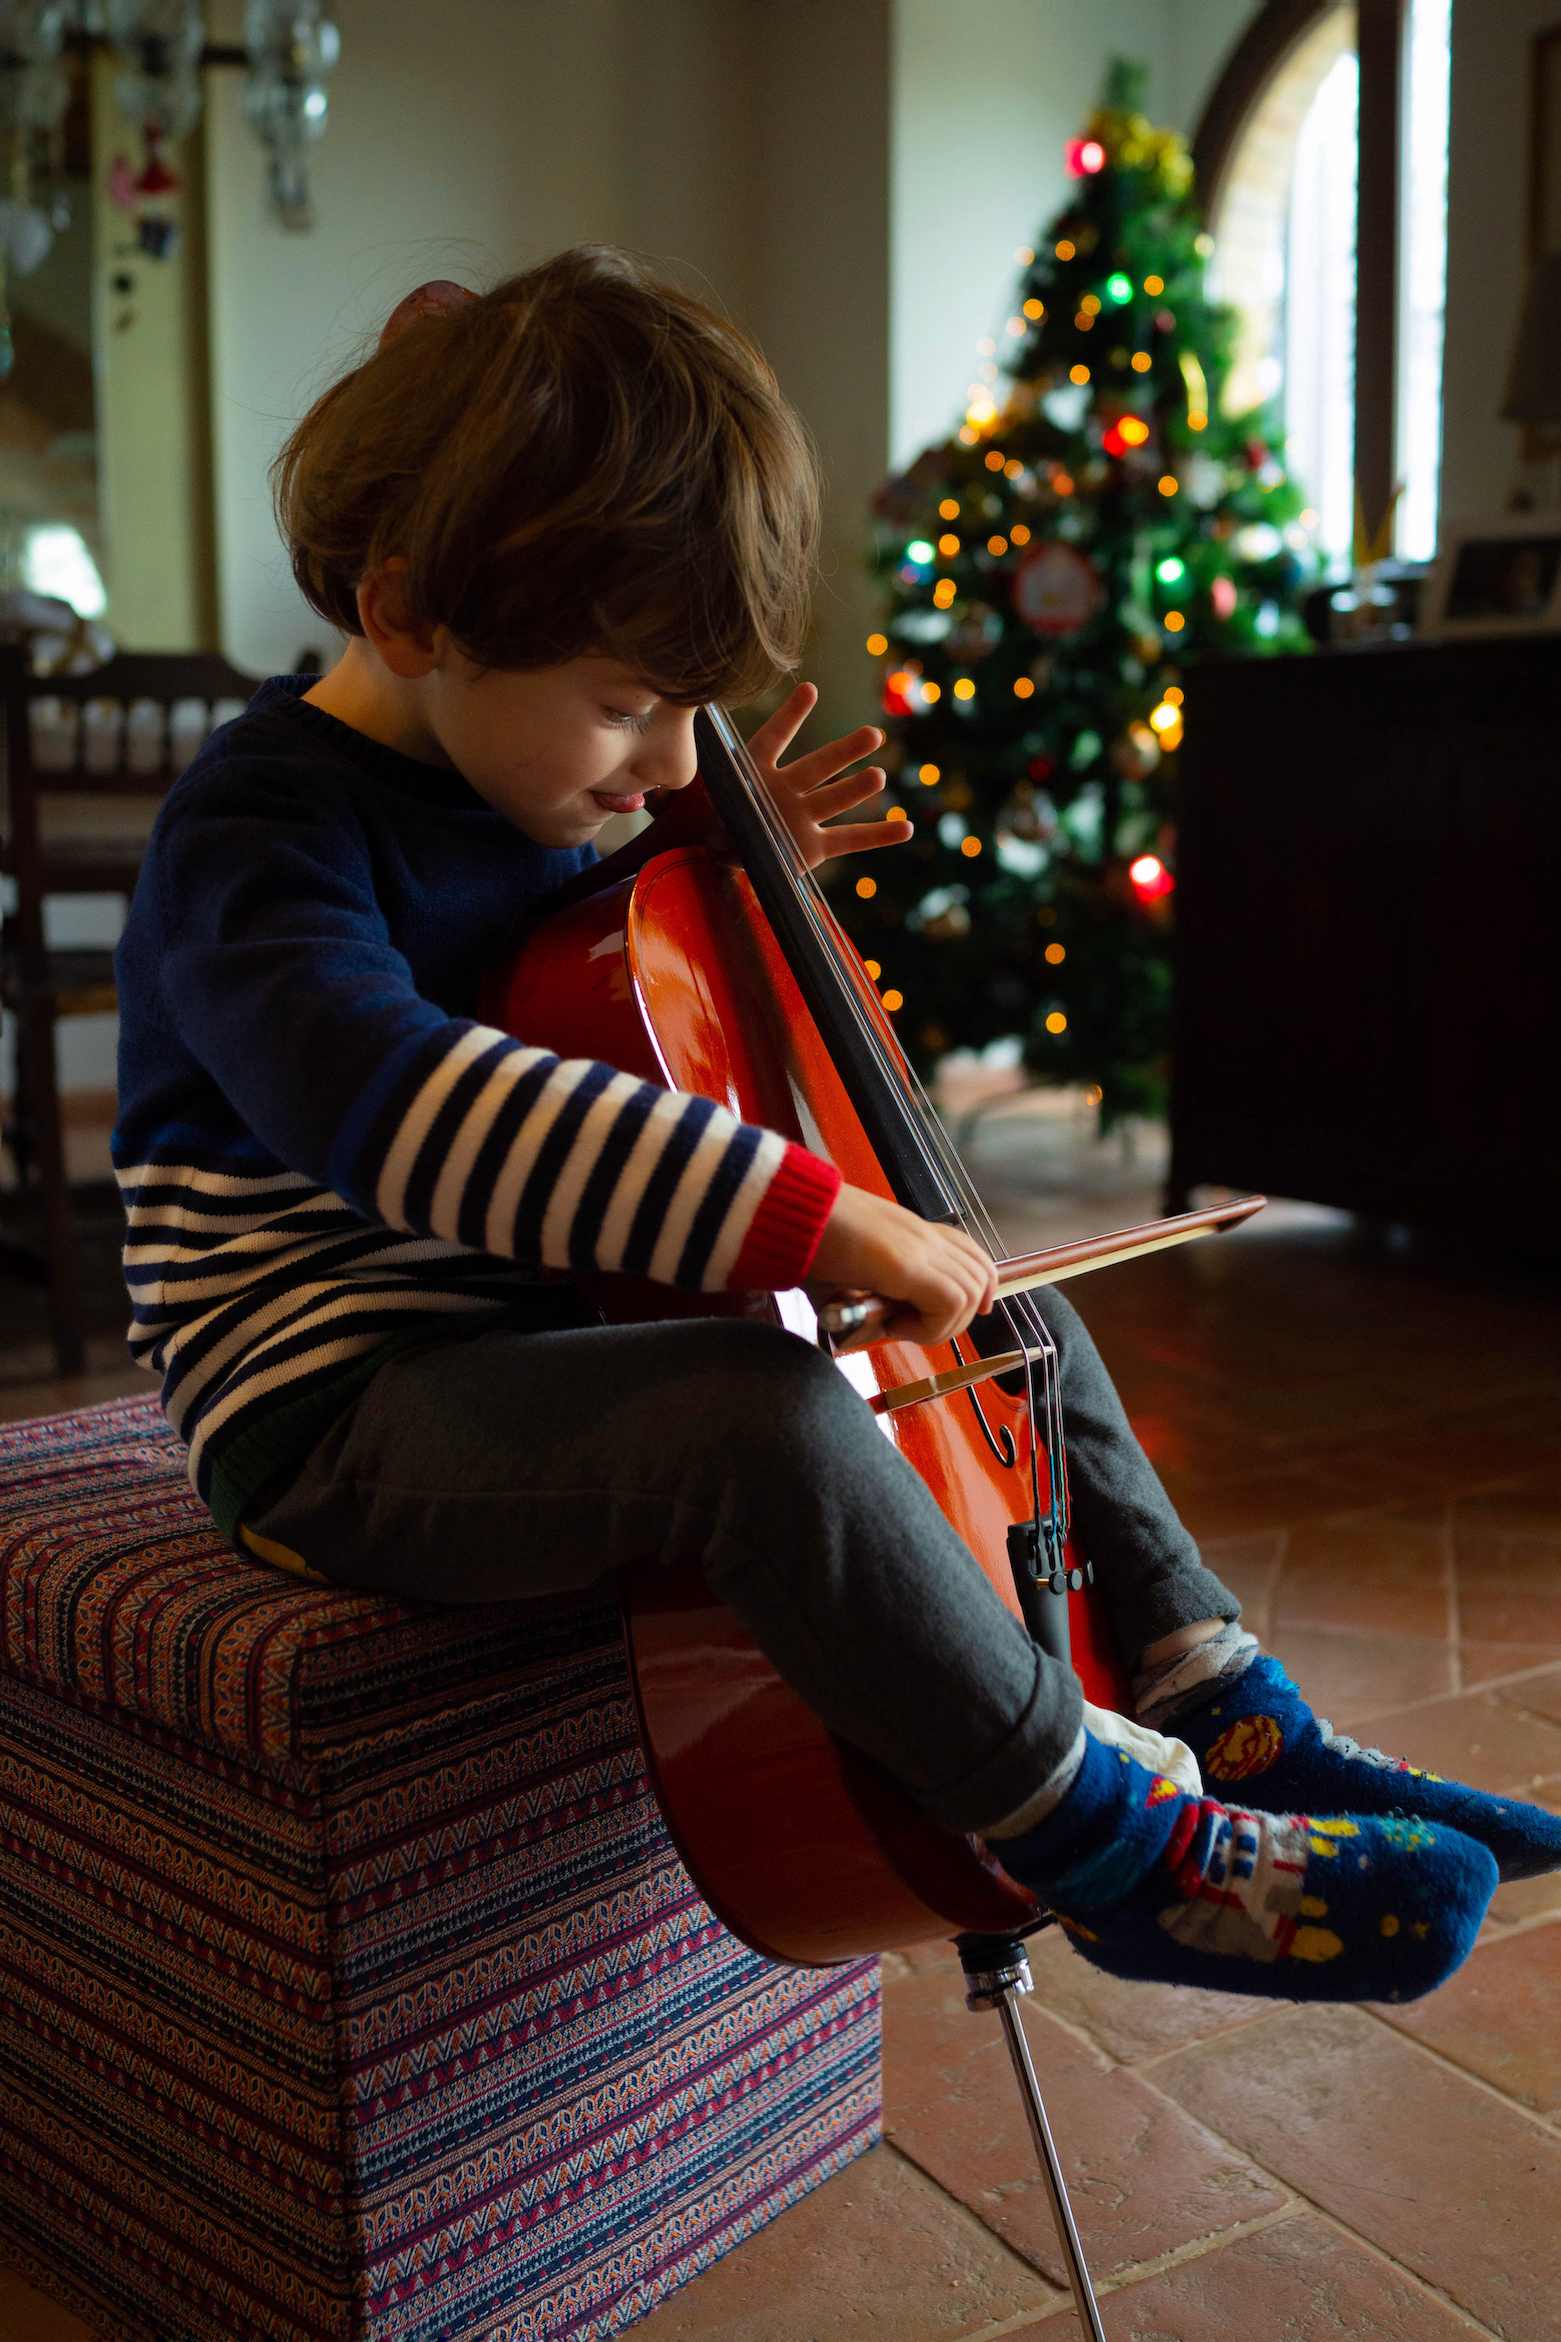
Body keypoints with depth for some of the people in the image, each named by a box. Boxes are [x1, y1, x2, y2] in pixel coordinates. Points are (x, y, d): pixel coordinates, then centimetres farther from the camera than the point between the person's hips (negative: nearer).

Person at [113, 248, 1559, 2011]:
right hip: (346, 1419, -9)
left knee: (1010, 1306, 10)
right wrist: (804, 1212, -45)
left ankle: (1222, 1711, 12)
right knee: (763, 1411, -37)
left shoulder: (512, 780, 8)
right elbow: (392, 1096, -41)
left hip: (549, 1337, 9)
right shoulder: (261, 824, -19)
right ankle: (1126, 1849, -19)